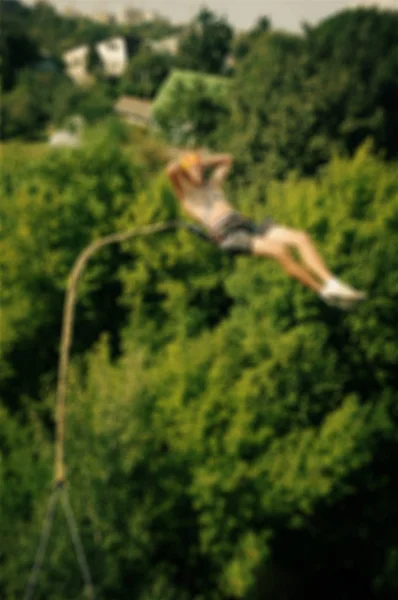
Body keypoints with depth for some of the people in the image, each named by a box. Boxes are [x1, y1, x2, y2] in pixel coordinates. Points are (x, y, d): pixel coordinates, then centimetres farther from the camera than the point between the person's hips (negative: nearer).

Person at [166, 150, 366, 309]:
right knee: (279, 250, -32)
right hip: (228, 236, -8)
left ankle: (333, 284, -25)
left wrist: (205, 160, 37)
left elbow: (227, 159, 46)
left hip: (248, 224, 8)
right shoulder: (184, 193, 14)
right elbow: (171, 170, -4)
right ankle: (324, 291, -27)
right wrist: (186, 160, 14)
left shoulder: (212, 184, 34)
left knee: (301, 237, -16)